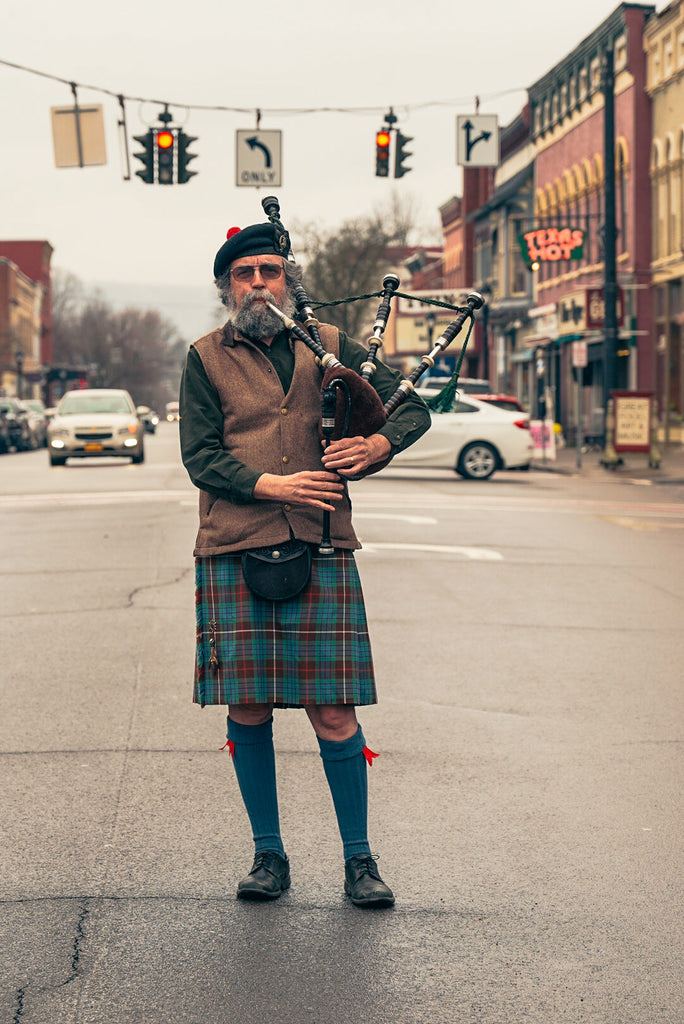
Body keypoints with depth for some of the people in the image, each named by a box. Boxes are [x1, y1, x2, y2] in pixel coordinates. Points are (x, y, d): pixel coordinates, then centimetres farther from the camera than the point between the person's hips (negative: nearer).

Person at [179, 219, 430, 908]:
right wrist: (276, 485, -15)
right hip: (233, 555, 0)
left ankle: (359, 860, 10)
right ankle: (268, 855, 19)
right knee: (248, 710, 5)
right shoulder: (206, 359, 9)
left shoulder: (329, 346, 12)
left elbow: (412, 408, 13)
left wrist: (378, 445, -9)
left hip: (320, 552, 0)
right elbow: (201, 457, 0)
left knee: (333, 712, -3)